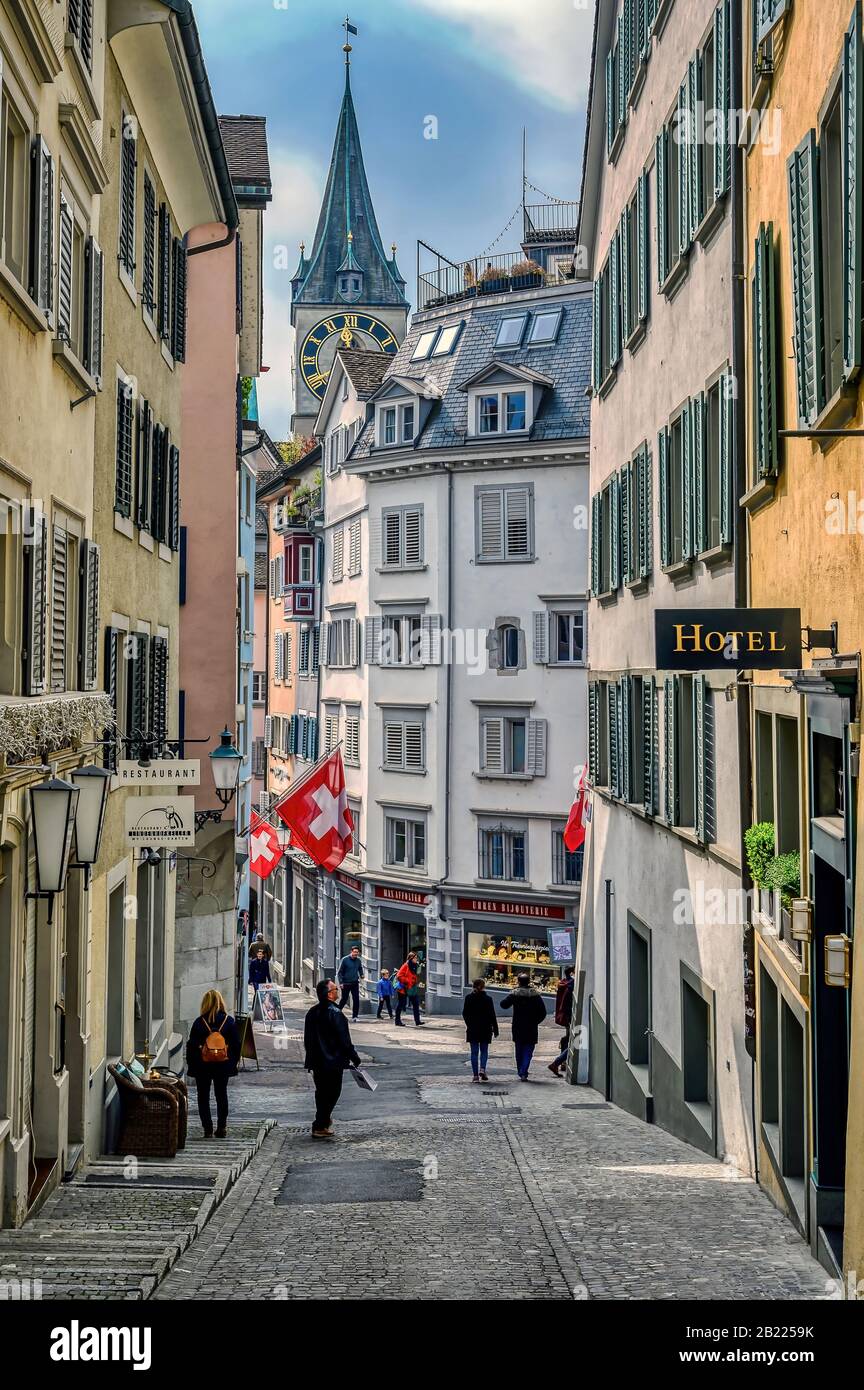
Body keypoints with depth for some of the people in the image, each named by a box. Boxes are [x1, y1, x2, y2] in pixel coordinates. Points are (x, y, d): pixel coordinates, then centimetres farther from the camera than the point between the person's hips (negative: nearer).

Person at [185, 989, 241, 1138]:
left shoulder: (199, 1022, -10)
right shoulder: (229, 1021, -4)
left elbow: (192, 1045, -7)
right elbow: (236, 1044, 0)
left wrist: (190, 1064, 3)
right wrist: (234, 1062, 11)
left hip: (203, 1066, -2)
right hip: (223, 1065, 2)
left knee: (203, 1096, 7)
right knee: (221, 1095, 15)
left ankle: (208, 1129, 3)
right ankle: (222, 1127, 14)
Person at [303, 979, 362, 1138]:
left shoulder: (312, 1012, 7)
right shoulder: (334, 1013, -19)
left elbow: (307, 1039, 15)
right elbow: (344, 1040, -17)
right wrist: (354, 1059, -8)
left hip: (316, 1061, 8)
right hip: (333, 1062, -8)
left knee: (322, 1093, 20)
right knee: (331, 1094, 1)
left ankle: (324, 1119, 33)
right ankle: (320, 1127, 1)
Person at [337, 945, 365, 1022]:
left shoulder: (358, 960, 3)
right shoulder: (345, 960, -9)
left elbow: (360, 969, 20)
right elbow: (339, 972, -6)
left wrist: (362, 975, -1)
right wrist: (341, 982, -13)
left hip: (355, 983, 3)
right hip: (346, 984, -3)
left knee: (356, 1000, -5)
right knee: (344, 1000, 7)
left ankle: (354, 1016, 2)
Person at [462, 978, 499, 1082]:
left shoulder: (468, 998, -1)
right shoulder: (487, 999, -9)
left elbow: (464, 1013, 6)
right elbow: (492, 1015, -7)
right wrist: (495, 1029, 1)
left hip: (472, 1029, 2)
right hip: (485, 1029, -2)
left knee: (474, 1052, 6)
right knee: (484, 1051, 12)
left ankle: (475, 1075, 2)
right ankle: (482, 1069, -10)